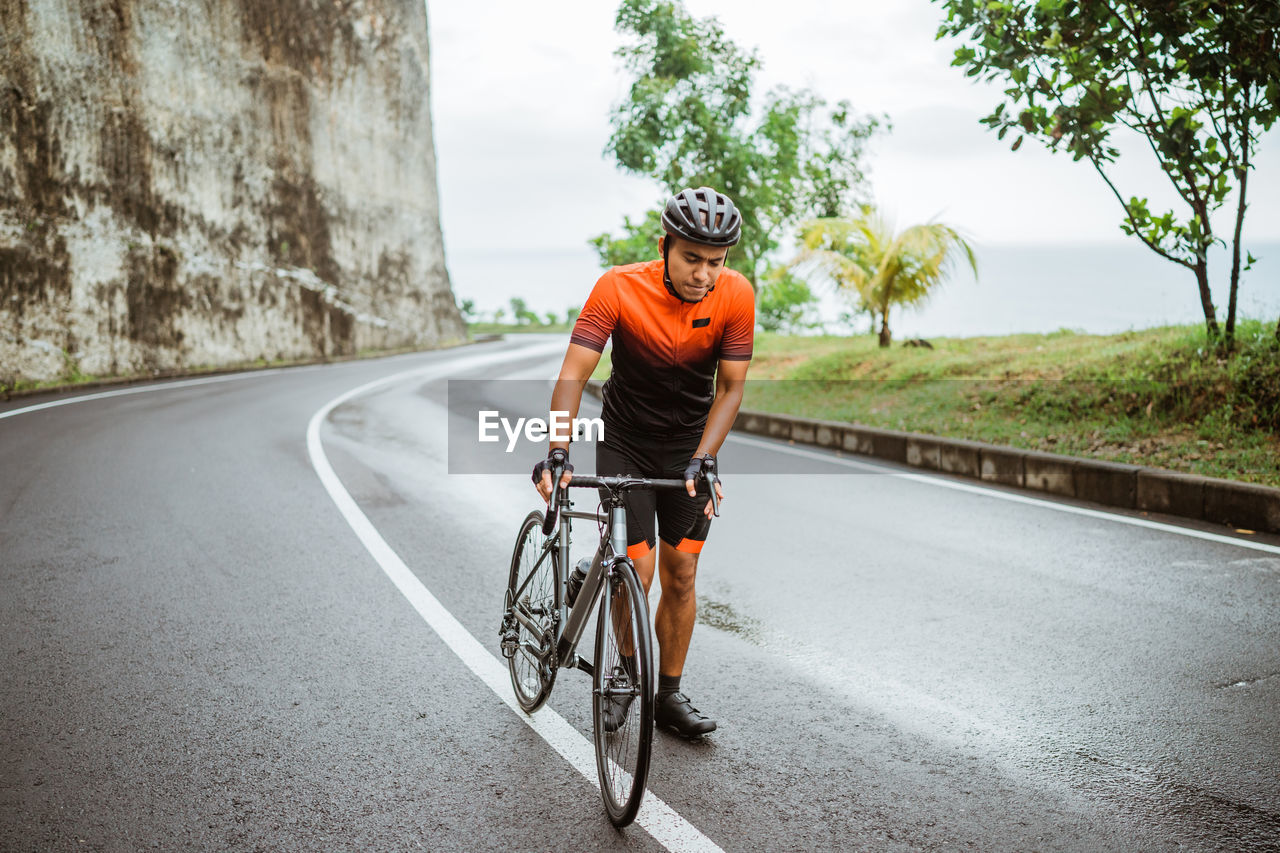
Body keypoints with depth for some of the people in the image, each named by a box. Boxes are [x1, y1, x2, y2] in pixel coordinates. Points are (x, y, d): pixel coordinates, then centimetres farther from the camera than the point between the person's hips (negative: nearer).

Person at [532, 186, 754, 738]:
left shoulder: (737, 296, -18)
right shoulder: (620, 288, -24)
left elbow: (730, 387, -13)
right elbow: (574, 373, -28)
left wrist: (703, 459, -26)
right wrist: (558, 452, -41)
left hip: (691, 444, 2)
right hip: (625, 442, -2)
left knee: (681, 572, 4)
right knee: (637, 572, -9)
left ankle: (669, 694, 20)